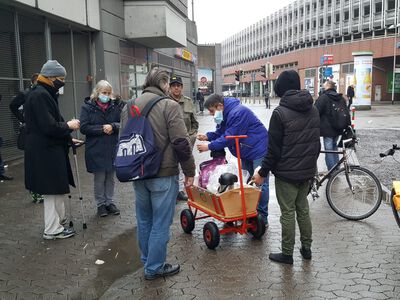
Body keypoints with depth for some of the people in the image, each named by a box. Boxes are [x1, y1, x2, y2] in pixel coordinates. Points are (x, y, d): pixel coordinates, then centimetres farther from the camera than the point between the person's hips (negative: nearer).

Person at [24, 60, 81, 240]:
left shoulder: (45, 94, 15)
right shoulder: (40, 95, -17)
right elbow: (49, 126, -23)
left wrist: (68, 139, 12)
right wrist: (69, 126, -9)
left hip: (51, 149, 10)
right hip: (45, 152, -10)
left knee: (57, 188, 17)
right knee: (52, 190, 0)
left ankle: (58, 221, 28)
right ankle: (52, 230, 11)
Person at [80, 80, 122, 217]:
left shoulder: (115, 106, 2)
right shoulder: (87, 107, -5)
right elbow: (84, 127, -11)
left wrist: (112, 126, -20)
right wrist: (102, 129, -17)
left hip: (113, 149, 3)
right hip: (96, 150, -3)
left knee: (110, 177, 13)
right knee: (99, 179, 7)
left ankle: (109, 202, 27)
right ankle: (100, 204, 22)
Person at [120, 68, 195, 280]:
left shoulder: (128, 107, 8)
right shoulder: (169, 105, -12)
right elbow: (181, 142, -16)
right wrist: (189, 171, -6)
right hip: (163, 174, -6)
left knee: (144, 220, 19)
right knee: (160, 223, 6)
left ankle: (147, 260, 35)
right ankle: (154, 268, 16)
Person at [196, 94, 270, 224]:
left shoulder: (238, 113, -25)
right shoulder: (225, 114, 7)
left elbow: (229, 138, -25)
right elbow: (220, 132, 12)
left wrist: (209, 146, -19)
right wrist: (208, 136, -8)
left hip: (259, 150, -10)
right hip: (246, 153, 10)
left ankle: (262, 217, 2)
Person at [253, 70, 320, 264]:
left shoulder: (280, 113, -16)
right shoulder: (313, 110, 6)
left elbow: (274, 148, -17)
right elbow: (317, 141, 13)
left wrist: (262, 172, -8)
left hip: (286, 172, -7)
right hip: (307, 171, 7)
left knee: (288, 212, 4)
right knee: (303, 208, 19)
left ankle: (287, 254, 15)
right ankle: (306, 248, 29)